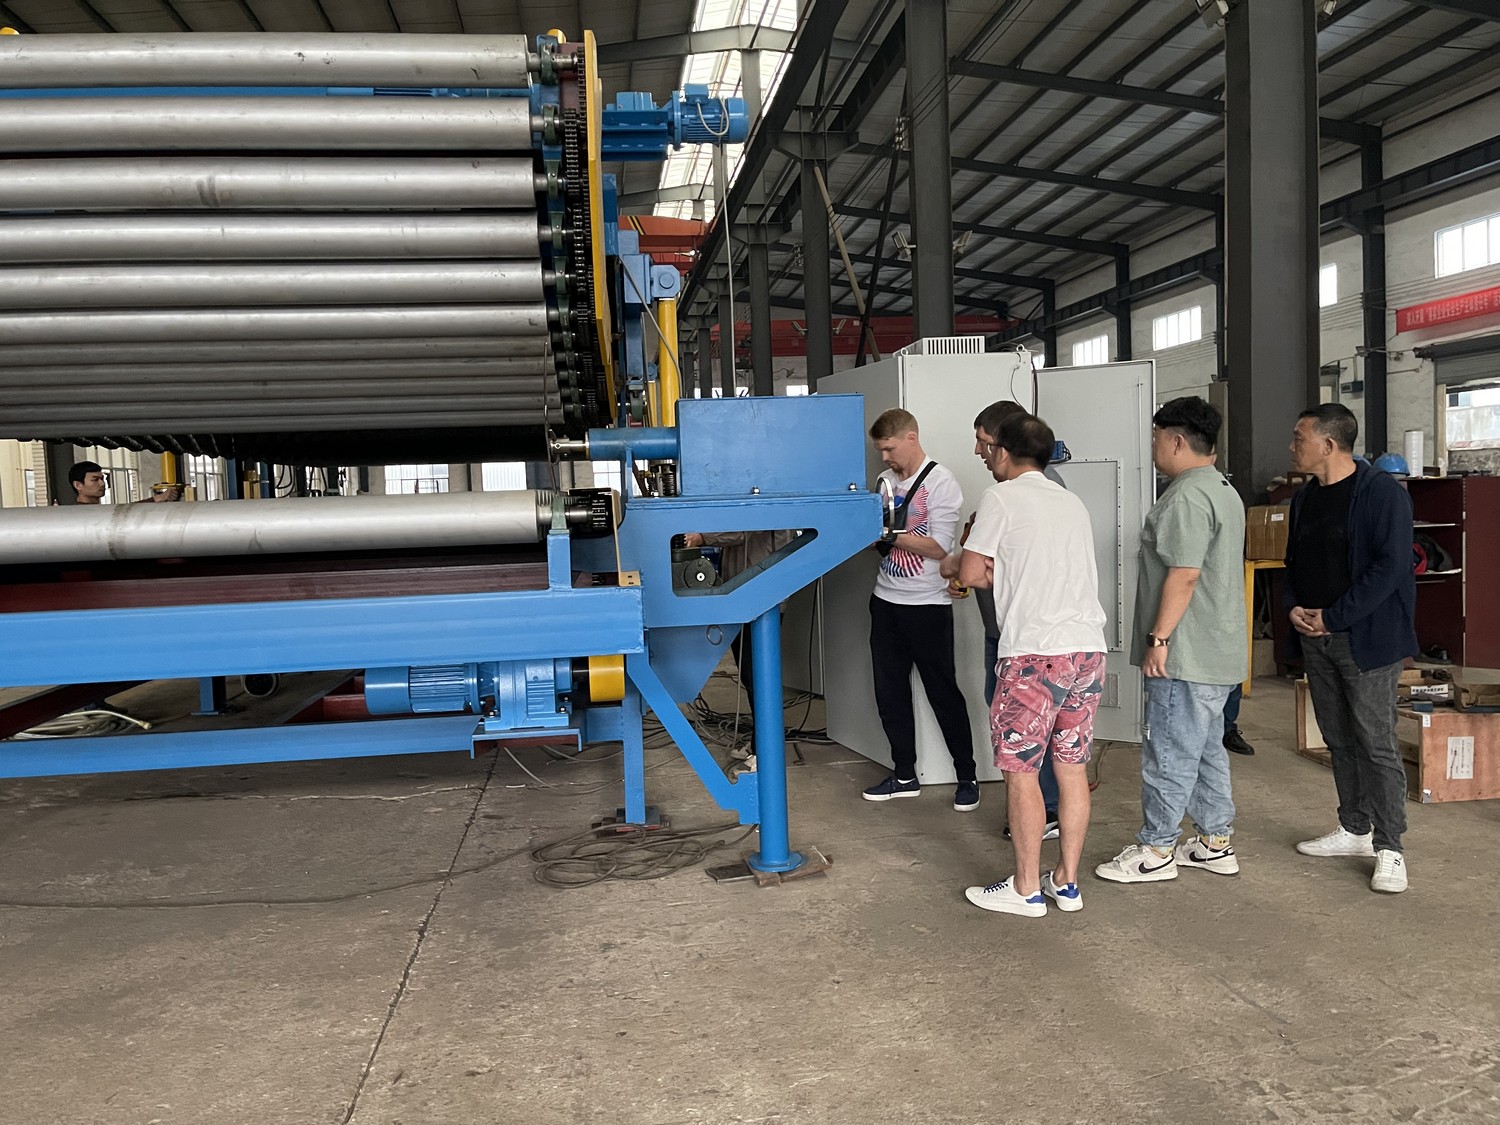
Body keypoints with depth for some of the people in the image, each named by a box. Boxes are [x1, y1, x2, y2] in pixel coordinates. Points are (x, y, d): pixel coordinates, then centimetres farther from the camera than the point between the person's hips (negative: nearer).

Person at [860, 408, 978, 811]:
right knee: (889, 691, 10)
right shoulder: (886, 480, 9)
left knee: (943, 691, 2)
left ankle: (967, 777, 15)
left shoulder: (941, 483, -10)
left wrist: (889, 536, -20)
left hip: (927, 604, -6)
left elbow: (938, 547, -17)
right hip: (886, 600, 6)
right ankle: (904, 775, 22)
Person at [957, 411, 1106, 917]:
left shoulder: (1002, 496, -3)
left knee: (1020, 770, 3)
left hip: (1034, 652, -7)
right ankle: (1067, 882, 21)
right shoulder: (1072, 502, 18)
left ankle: (1026, 889, 11)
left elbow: (971, 573, -4)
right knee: (1072, 766, 12)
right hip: (1087, 647, 7)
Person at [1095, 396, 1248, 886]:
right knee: (1207, 749, 17)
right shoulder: (1222, 489, 17)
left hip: (1185, 655, -11)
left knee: (1169, 753, -2)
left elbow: (1184, 574, -23)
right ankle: (1215, 844, 25)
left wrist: (1159, 637, -19)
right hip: (1218, 652, 11)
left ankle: (1155, 851, 7)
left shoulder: (1187, 497, -17)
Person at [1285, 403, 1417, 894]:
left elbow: (1390, 566, -18)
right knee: (1339, 739, 14)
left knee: (1376, 743, -4)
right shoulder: (1305, 498, 12)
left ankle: (1388, 849, 5)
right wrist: (1294, 607, 1)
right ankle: (1355, 829, 27)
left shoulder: (1381, 493, -12)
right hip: (1316, 637, 8)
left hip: (1366, 637, -7)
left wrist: (1333, 617, -17)